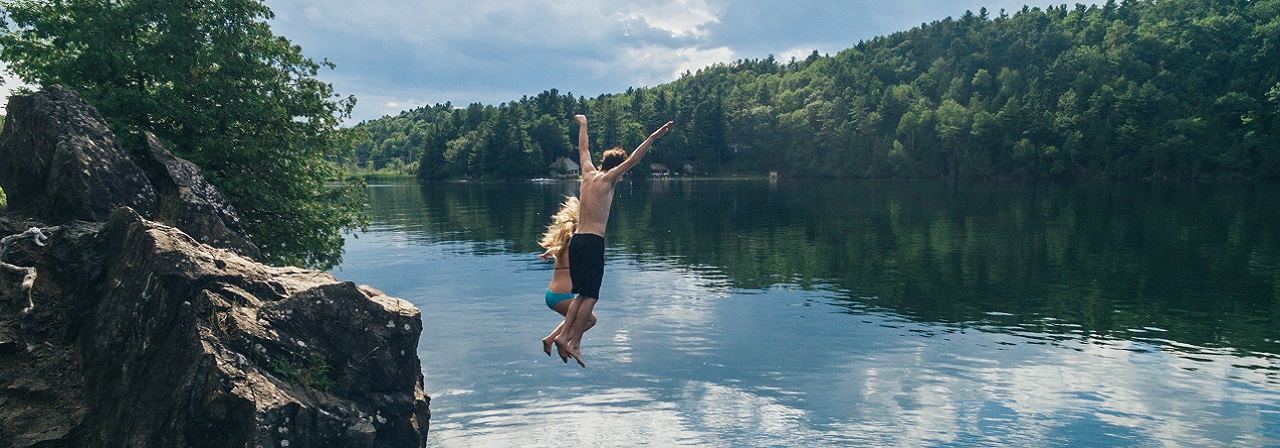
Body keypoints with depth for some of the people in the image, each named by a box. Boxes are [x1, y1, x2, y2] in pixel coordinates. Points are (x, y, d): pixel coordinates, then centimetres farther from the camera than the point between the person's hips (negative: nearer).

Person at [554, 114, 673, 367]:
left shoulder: (588, 174, 13)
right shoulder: (607, 178, -4)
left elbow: (583, 149, 29)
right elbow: (632, 160, -14)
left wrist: (583, 125, 43)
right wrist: (652, 138, -16)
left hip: (576, 240, 8)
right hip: (593, 241, -8)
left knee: (582, 294, 13)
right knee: (590, 297, -3)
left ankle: (564, 335, 4)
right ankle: (574, 343, -4)